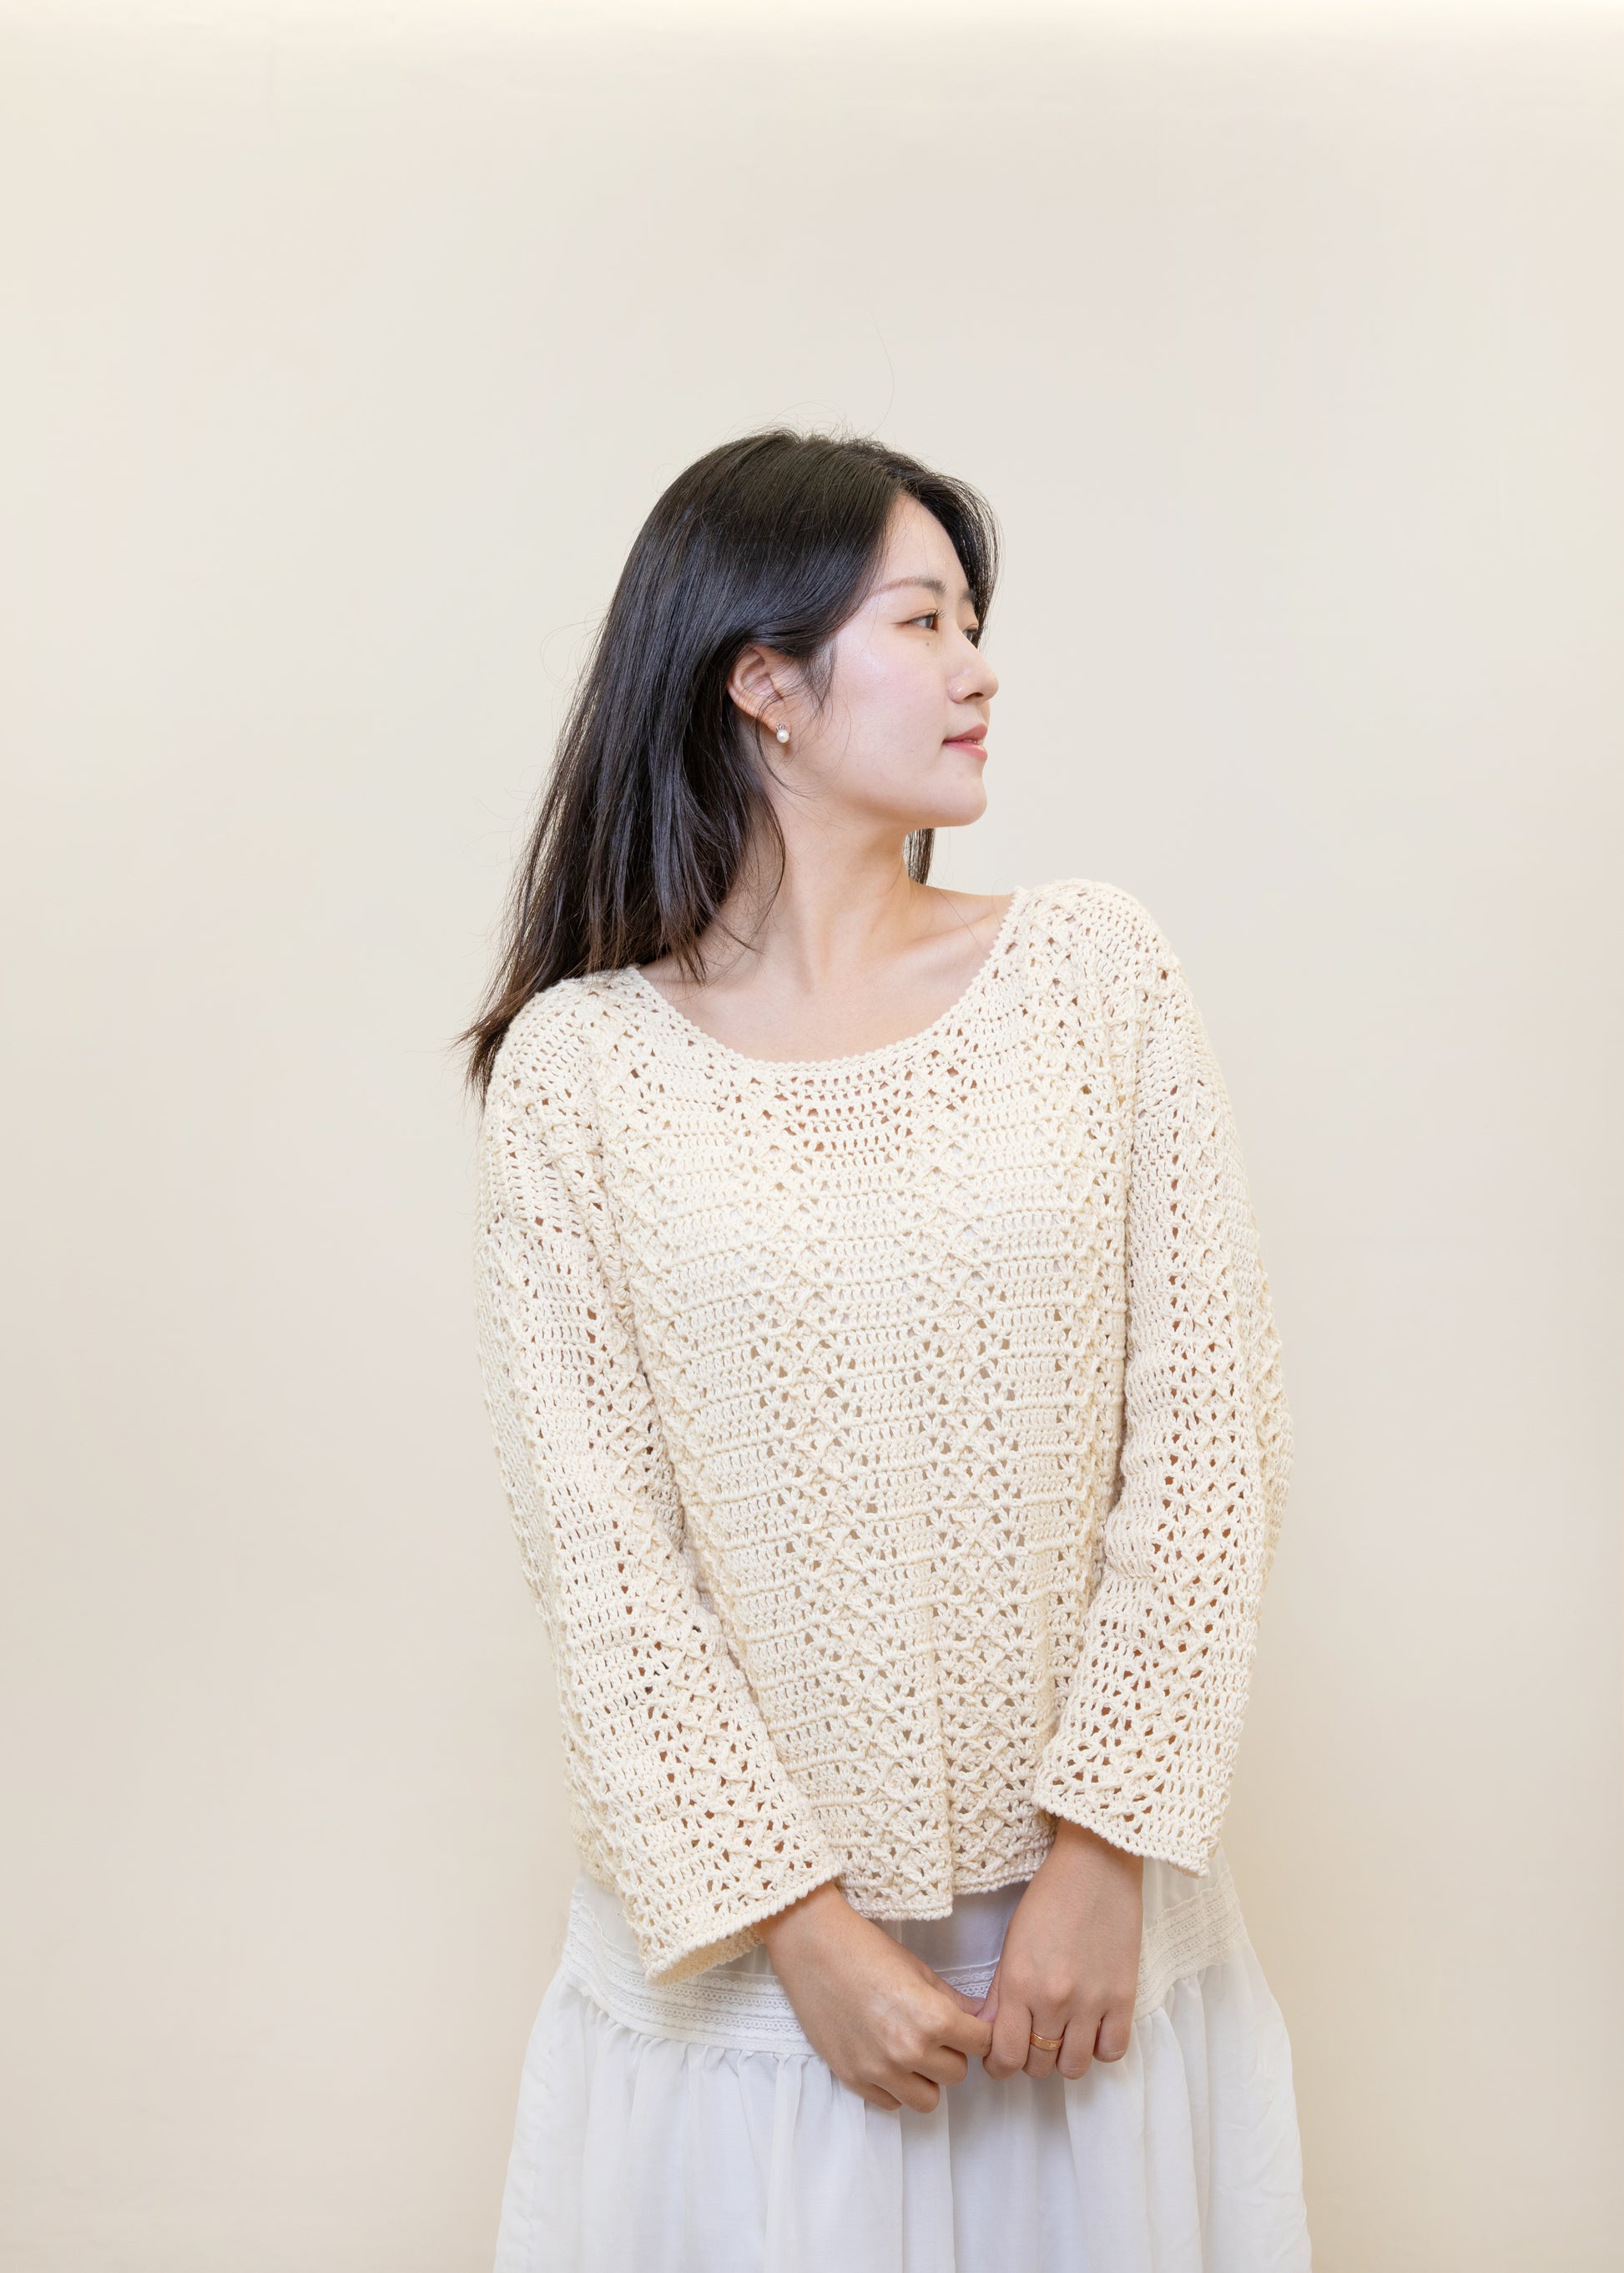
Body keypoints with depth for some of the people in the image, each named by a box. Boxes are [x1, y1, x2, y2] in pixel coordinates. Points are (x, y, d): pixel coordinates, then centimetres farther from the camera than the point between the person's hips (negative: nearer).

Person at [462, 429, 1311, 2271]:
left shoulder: (1091, 971, -2)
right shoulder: (578, 1064, -6)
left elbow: (1205, 1442, -4)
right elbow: (598, 1549, -7)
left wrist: (1104, 1854, -9)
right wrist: (800, 1922, -10)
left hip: (1087, 1909, 2)